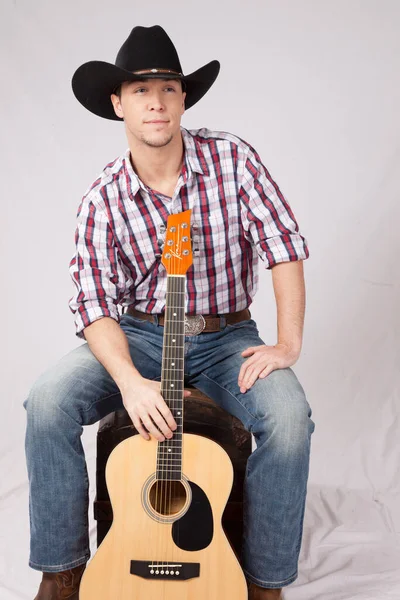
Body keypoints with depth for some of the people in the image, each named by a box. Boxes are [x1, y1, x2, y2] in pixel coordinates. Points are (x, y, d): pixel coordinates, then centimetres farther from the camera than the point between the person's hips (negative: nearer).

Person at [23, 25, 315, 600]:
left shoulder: (232, 157, -6)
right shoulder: (102, 200, -6)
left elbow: (284, 245, -9)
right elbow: (97, 304, -11)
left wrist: (288, 343, -18)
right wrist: (131, 382, -28)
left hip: (227, 337, 0)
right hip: (139, 337, 1)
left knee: (289, 416, -28)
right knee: (48, 399, -23)